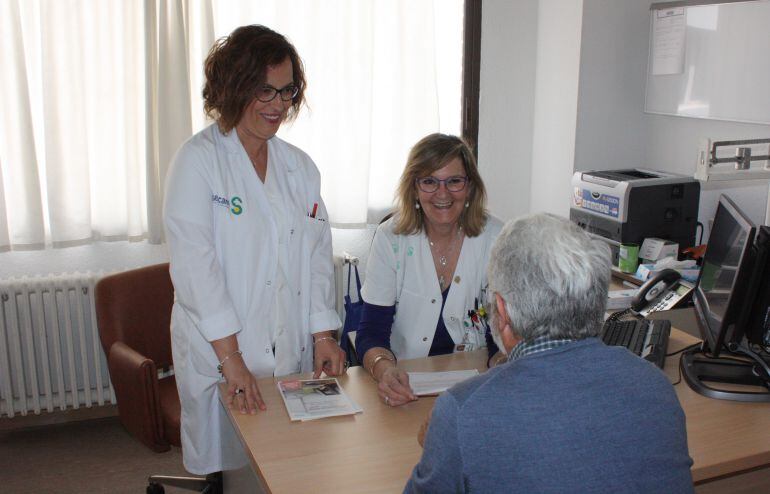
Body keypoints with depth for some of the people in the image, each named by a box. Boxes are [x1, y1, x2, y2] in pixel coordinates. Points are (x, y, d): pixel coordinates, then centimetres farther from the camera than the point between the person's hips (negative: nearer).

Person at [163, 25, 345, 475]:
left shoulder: (299, 166, 10)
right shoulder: (199, 159, -7)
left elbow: (318, 255, 9)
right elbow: (195, 262, -15)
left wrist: (324, 335, -1)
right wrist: (231, 359, -20)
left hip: (294, 354, 5)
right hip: (218, 354, -4)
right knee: (225, 468, 6)